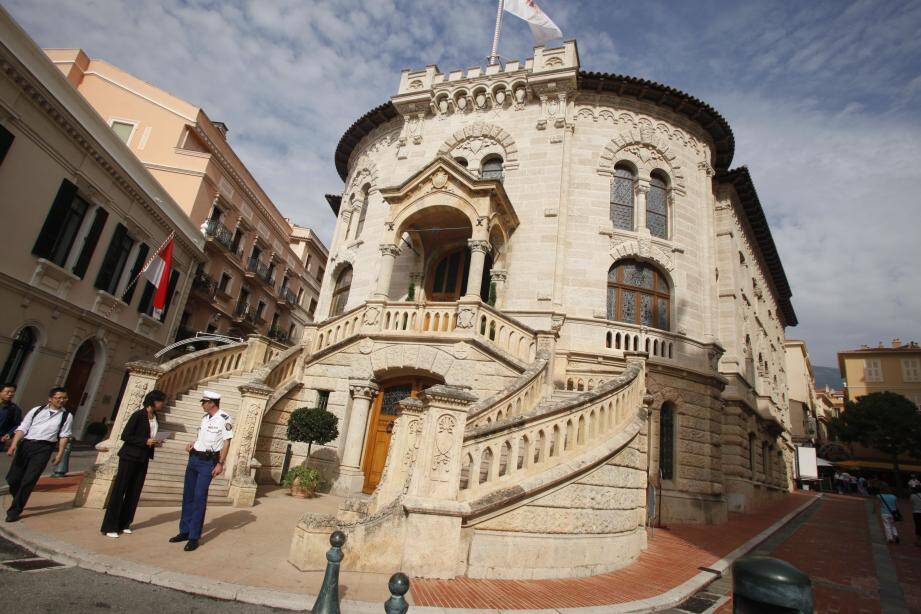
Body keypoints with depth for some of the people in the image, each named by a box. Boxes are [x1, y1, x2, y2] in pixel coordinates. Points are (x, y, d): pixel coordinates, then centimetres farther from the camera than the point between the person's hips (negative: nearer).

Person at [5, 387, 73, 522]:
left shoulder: (67, 416, 6)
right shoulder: (36, 410, 9)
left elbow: (64, 436, 5)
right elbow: (22, 428, 5)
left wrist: (59, 453, -2)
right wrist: (14, 444, -8)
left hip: (44, 448, -2)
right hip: (25, 444, 2)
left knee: (29, 480, -6)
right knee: (12, 478, 7)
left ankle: (15, 511, 7)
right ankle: (19, 501, 35)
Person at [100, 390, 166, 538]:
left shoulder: (155, 418, 8)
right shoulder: (138, 415, -13)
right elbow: (125, 436, -14)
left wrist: (154, 443, 0)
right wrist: (145, 441, -19)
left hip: (143, 460, 7)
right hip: (129, 458, -7)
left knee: (134, 493, 10)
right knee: (119, 491, 1)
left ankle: (124, 524, 20)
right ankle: (110, 527, 8)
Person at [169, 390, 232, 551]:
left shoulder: (224, 419, -13)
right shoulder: (205, 418, 11)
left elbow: (226, 442, -14)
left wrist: (220, 464, -18)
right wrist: (192, 444, 6)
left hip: (208, 462, -8)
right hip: (194, 458, 8)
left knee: (199, 498, -6)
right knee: (188, 496, 13)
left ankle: (194, 537, 2)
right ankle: (184, 531, 25)